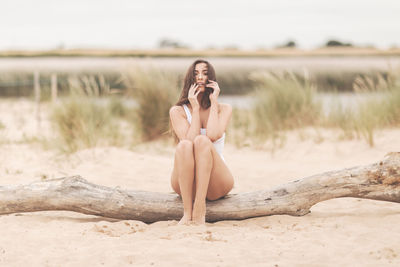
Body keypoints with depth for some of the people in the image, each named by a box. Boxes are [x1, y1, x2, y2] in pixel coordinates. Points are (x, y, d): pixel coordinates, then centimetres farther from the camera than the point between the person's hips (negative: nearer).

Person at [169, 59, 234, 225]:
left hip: (216, 185, 0)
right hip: (184, 184, 0)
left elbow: (213, 135, -15)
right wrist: (195, 108, -9)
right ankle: (187, 212, -34)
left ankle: (199, 210, -36)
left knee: (202, 141, -30)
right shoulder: (178, 111, 5)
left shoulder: (224, 109, 7)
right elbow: (190, 139, -13)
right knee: (185, 145, -32)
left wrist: (213, 101, -6)